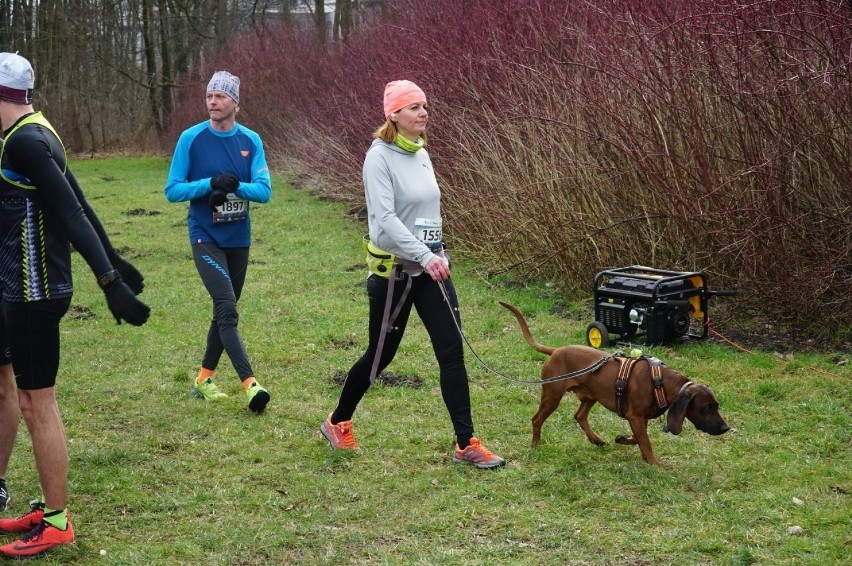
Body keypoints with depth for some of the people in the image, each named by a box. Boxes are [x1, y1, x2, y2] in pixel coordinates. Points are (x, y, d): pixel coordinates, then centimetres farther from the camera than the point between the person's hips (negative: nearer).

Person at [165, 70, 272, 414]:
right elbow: (173, 190, -6)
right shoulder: (191, 139, -6)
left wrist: (236, 186, -24)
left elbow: (264, 191, -6)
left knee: (225, 311, 13)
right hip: (206, 239, -4)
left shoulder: (250, 141, 1)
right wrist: (210, 184, -21)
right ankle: (250, 384, -21)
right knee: (227, 310, -16)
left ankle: (204, 378, 27)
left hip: (239, 239, 4)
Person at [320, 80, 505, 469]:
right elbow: (384, 220, -24)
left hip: (431, 268, 6)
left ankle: (466, 444, 0)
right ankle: (337, 423, 30)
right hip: (394, 271, -6)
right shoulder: (380, 157, -14)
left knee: (452, 352, -2)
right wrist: (424, 256, -32)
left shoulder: (421, 155, 9)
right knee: (381, 354, 6)